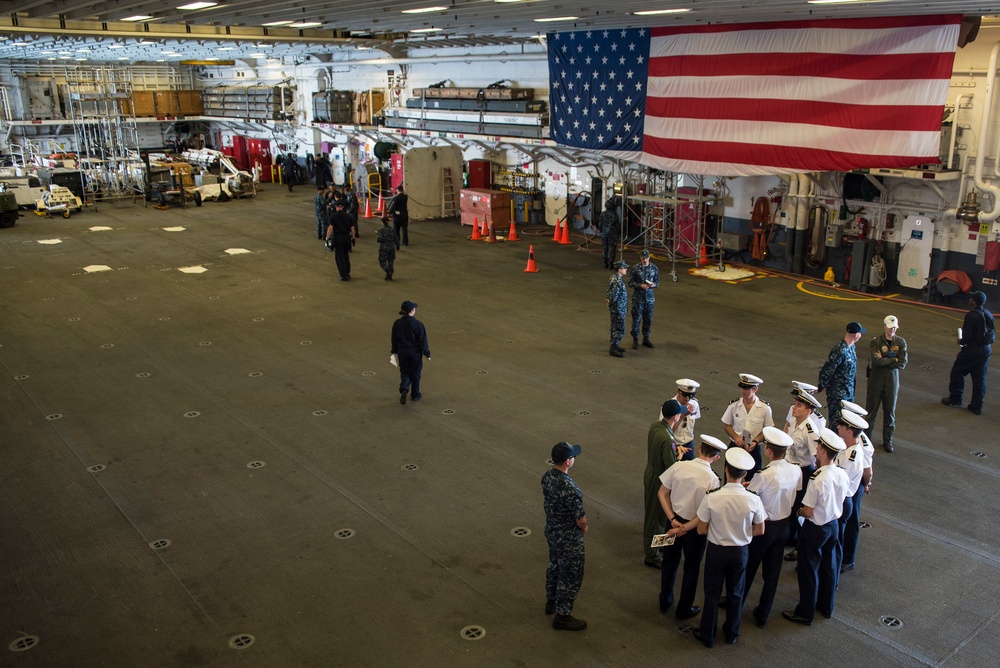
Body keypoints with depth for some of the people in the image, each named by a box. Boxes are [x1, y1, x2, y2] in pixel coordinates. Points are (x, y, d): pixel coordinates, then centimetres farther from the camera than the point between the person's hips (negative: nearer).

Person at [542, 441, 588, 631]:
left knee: (554, 565, 27)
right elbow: (581, 520, -24)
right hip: (568, 538, -8)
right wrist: (583, 527, -2)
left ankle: (551, 601, 47)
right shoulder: (569, 488, -34)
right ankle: (562, 616, 23)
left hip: (551, 530, 8)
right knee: (570, 575, 9)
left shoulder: (547, 476, -8)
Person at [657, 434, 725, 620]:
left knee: (669, 562, 23)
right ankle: (684, 609, 34)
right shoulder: (712, 480, -23)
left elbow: (662, 493, -8)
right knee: (691, 568, 19)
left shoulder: (679, 466, -14)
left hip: (674, 520, 3)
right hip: (694, 528, -3)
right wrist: (684, 529, -16)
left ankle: (664, 602, 41)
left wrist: (673, 519, -8)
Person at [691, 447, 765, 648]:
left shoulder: (711, 498, -24)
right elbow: (759, 531, -6)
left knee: (712, 593, 17)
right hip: (740, 551, 2)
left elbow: (701, 530, -13)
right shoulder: (753, 500, -20)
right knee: (735, 593, 22)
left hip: (716, 550, -1)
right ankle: (731, 634, 39)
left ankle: (707, 635, 32)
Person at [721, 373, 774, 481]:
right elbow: (726, 424, 2)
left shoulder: (764, 407, -11)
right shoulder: (734, 404, -8)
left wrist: (755, 441, -17)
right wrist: (736, 437, -14)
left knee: (752, 480, 11)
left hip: (753, 448, -1)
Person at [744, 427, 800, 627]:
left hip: (764, 526, -5)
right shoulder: (796, 471, -11)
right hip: (784, 526, 5)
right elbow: (795, 497, 3)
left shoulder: (764, 476, -30)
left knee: (749, 567, 16)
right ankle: (763, 614, 29)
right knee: (772, 572, 16)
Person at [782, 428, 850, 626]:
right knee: (829, 567, 23)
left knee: (808, 571, 8)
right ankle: (826, 606, 40)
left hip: (815, 529, -7)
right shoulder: (842, 475, -9)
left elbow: (808, 512, -23)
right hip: (833, 524, 7)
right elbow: (839, 501, 7)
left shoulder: (818, 481, -31)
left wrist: (799, 511, -3)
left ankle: (805, 613, 22)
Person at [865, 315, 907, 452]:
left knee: (890, 412, 12)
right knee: (871, 411, 5)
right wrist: (893, 359, -15)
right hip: (876, 380, -2)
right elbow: (876, 361, -23)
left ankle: (887, 441, 26)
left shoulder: (901, 342, -2)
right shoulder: (876, 341, -10)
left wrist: (883, 360, -14)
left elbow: (902, 364, -11)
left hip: (892, 381, 3)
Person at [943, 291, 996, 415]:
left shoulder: (971, 316, -19)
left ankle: (955, 398, 20)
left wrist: (961, 341, -1)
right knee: (979, 377, 10)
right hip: (986, 350, 7)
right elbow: (993, 334, 10)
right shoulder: (988, 315, 5)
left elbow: (967, 336, -20)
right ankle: (977, 405, 14)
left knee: (957, 372, 11)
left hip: (972, 350, -7)